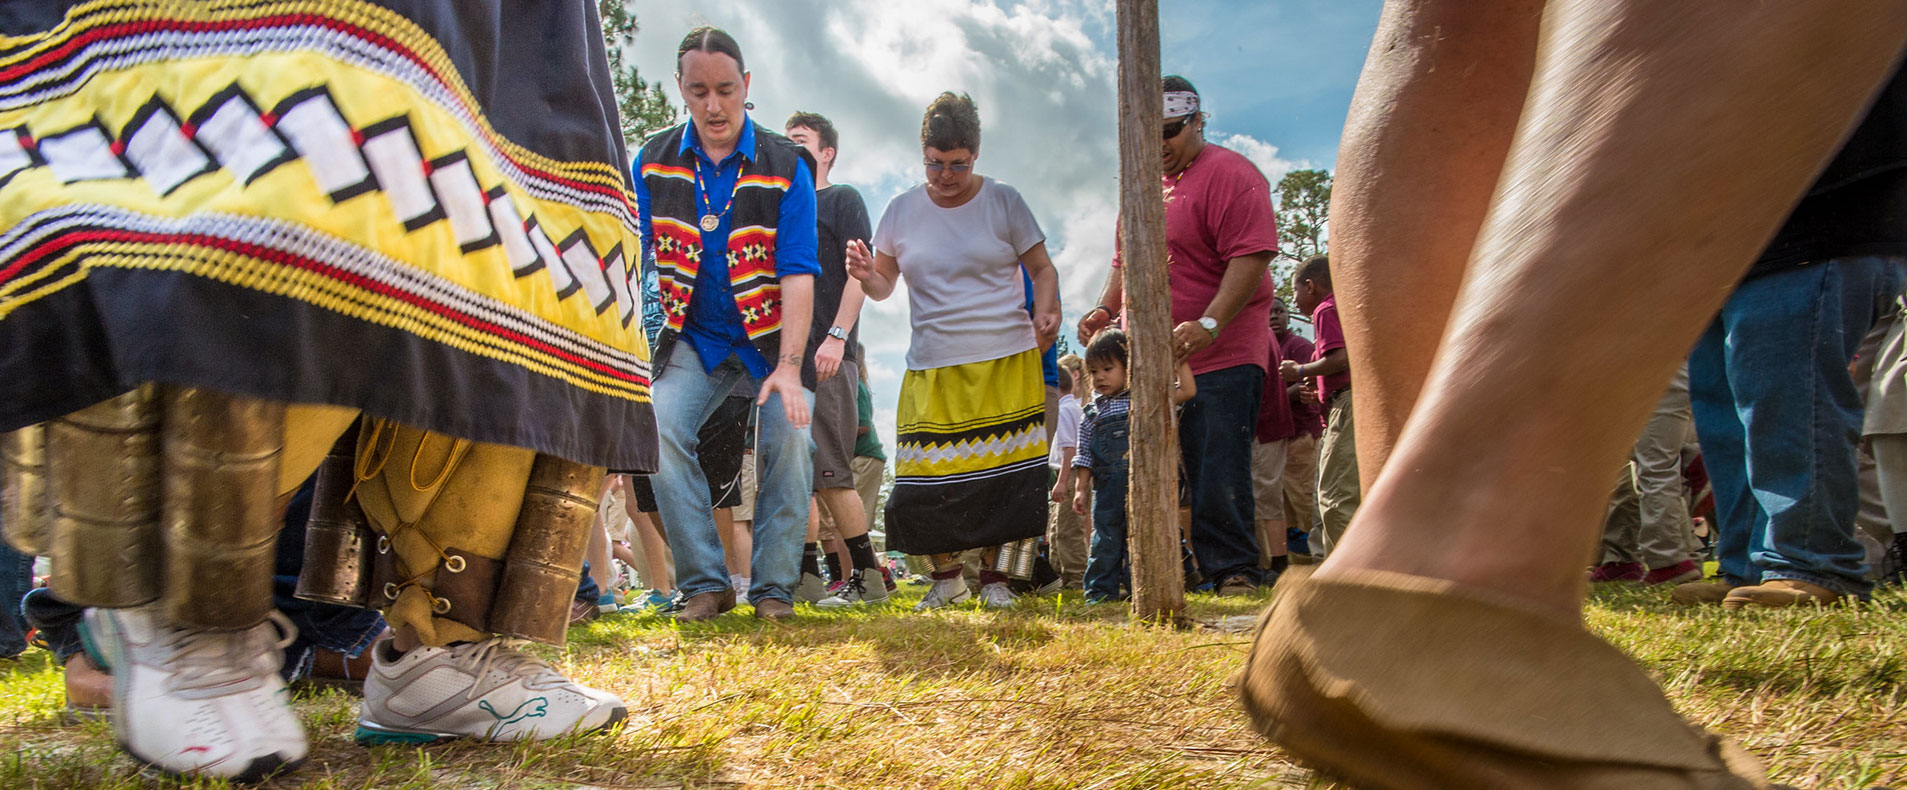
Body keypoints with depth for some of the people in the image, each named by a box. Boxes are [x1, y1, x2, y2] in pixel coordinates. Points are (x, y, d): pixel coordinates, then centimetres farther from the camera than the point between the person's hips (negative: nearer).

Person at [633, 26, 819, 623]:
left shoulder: (785, 167, -7)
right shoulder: (654, 161, 0)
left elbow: (798, 274, -14)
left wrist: (789, 365, -25)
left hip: (770, 341, -1)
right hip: (694, 339, 2)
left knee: (789, 434, -21)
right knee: (660, 426, -20)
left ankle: (774, 586, -6)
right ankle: (704, 584, -9)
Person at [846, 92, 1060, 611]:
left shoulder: (1003, 202, 4)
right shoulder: (902, 211, 8)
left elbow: (1042, 268, 9)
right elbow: (883, 286, 12)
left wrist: (1046, 312, -11)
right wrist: (865, 275, -11)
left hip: (1007, 363, -1)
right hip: (932, 370, 1)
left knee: (1003, 475, 0)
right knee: (924, 487, -4)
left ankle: (993, 576, 17)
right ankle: (946, 576, 18)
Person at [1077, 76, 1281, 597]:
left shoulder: (1228, 173, -6)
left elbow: (1250, 256, -17)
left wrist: (1208, 325, -27)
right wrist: (1105, 309, 11)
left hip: (1220, 357, -7)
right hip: (1151, 359, 8)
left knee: (1219, 472, -8)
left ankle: (1235, 573, 1)